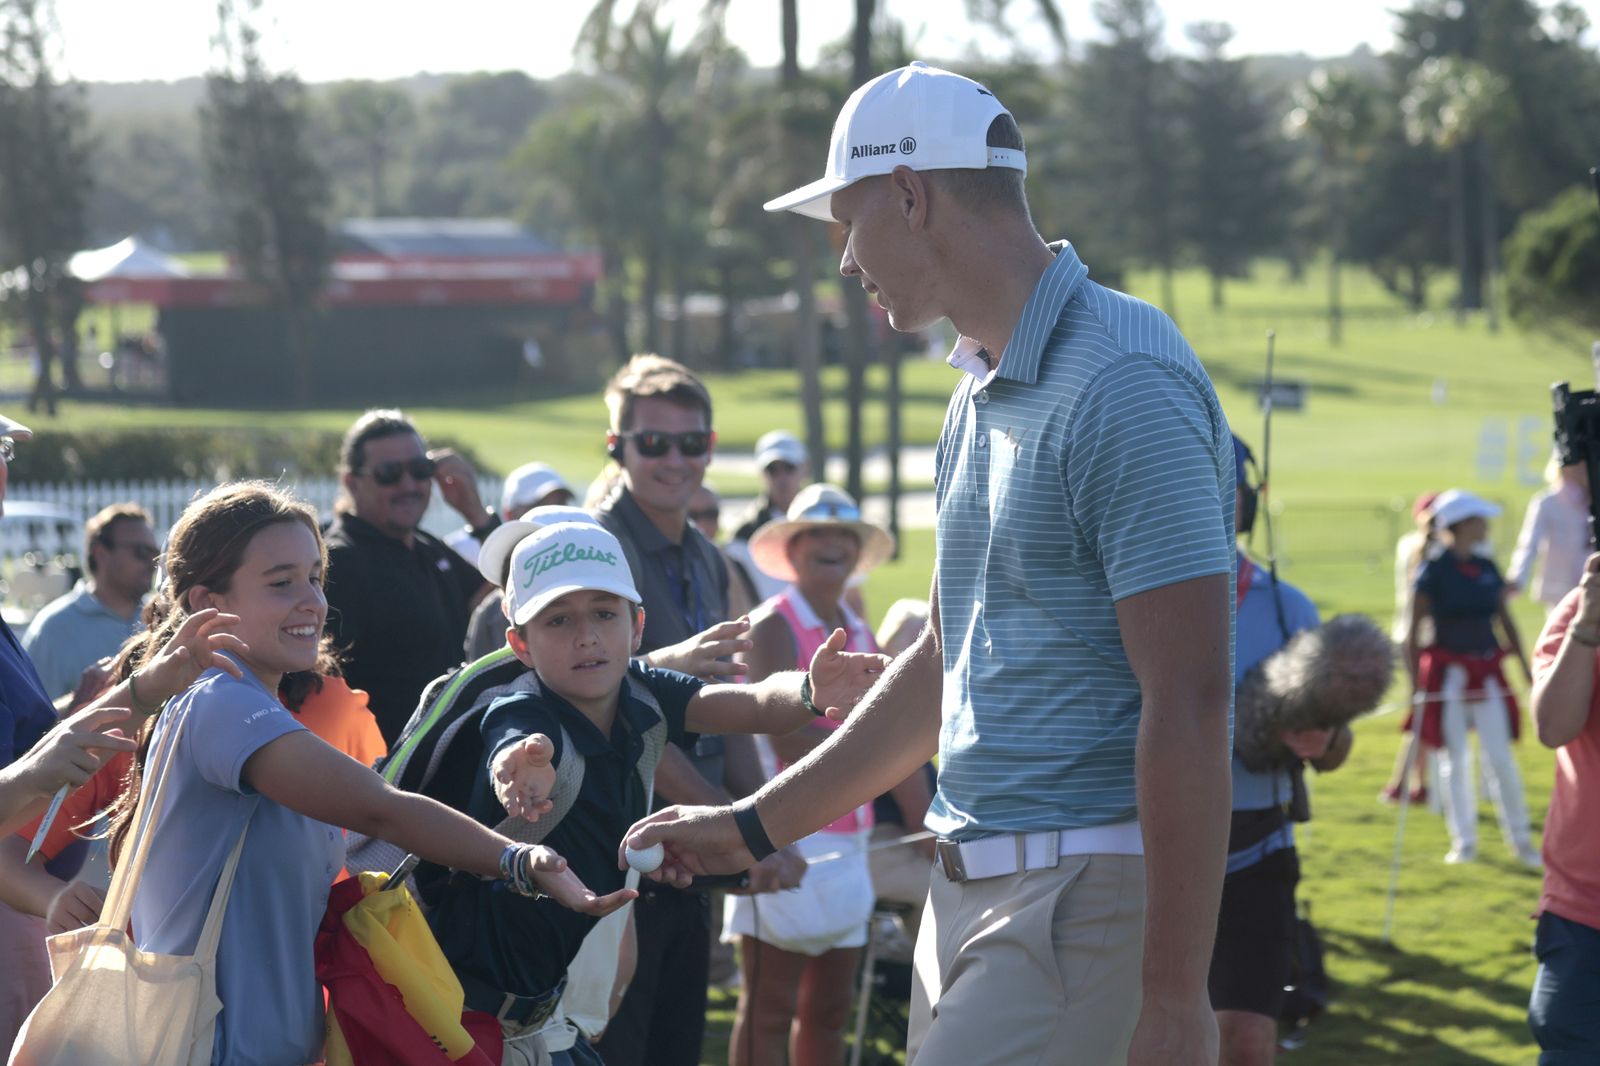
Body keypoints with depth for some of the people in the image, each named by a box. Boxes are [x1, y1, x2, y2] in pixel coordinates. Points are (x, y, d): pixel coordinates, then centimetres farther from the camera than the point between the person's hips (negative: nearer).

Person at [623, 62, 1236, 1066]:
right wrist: (753, 828, 27)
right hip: (970, 884, 9)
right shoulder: (980, 397, 16)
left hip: (1088, 900, -9)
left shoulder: (1123, 385, -16)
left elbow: (1190, 707, -21)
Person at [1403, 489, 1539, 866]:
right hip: (1447, 675, -4)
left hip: (1487, 674, 4)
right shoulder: (1434, 571, -7)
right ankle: (1464, 842, 13)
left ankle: (1520, 839, 10)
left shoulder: (1488, 569, 8)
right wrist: (1415, 682, -11)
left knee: (1500, 758, 0)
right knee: (1455, 760, 3)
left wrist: (1527, 670, 13)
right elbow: (1412, 632, -6)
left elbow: (1507, 622, 15)